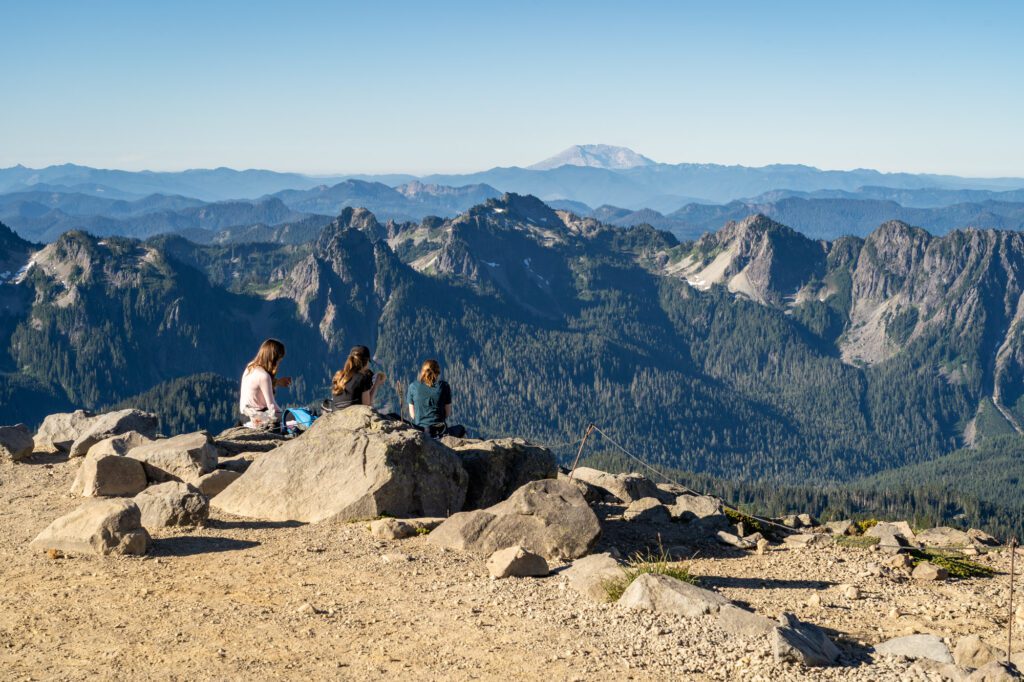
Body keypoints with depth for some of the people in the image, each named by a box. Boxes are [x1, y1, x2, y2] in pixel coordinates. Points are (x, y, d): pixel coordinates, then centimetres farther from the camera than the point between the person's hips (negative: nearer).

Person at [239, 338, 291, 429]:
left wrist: (277, 382, 12)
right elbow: (272, 406, -20)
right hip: (257, 417, -9)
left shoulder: (250, 367, 2)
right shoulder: (263, 376, -22)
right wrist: (282, 415, -5)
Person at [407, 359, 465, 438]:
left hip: (419, 430, 3)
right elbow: (448, 413, 0)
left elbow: (412, 414, 5)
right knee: (461, 429, 29)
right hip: (439, 430, -3)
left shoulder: (413, 386, 0)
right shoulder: (443, 386, -5)